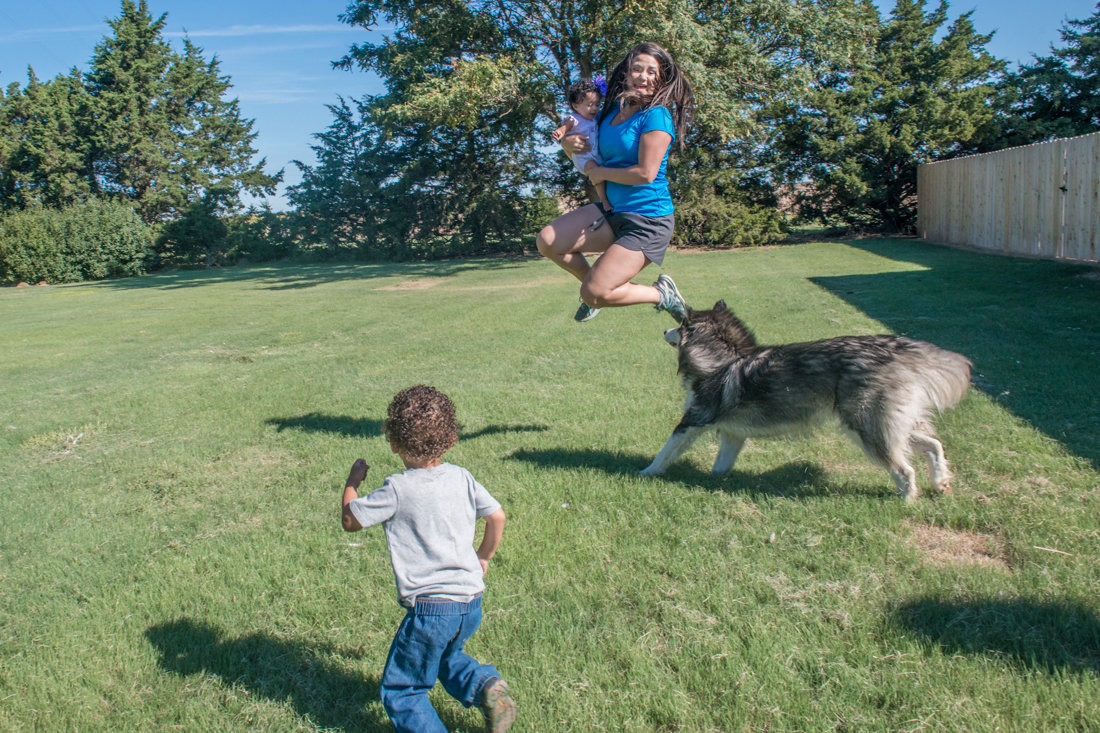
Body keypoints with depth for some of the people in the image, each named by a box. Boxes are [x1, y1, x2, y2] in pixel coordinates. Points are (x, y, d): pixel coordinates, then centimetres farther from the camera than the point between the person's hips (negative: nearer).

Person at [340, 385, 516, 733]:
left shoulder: (397, 489, -13)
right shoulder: (461, 477, 2)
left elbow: (349, 521, -2)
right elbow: (497, 516, 11)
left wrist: (352, 482, 15)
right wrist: (484, 557, 26)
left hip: (430, 608, -6)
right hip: (471, 602, 6)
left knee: (400, 691, 12)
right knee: (446, 656, 32)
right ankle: (485, 684, 7)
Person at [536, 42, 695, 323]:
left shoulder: (656, 116, -13)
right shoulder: (610, 112, 9)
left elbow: (646, 173, -22)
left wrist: (601, 172, -8)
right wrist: (567, 143, -1)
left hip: (647, 219, -8)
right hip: (612, 211, 8)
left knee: (593, 294, -16)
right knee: (548, 241, -6)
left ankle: (661, 294, 8)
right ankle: (595, 282, 18)